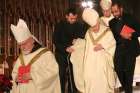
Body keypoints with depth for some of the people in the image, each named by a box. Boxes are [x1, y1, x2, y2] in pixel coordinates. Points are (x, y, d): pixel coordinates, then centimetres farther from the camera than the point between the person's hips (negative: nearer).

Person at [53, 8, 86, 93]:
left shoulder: (79, 25, 1)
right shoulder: (60, 25, -2)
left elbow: (83, 38, 7)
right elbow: (55, 40, -6)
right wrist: (65, 48, -20)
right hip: (61, 54, -1)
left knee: (73, 76, 2)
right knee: (61, 76, -3)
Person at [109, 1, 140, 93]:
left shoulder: (130, 18, -2)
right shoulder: (112, 22, 8)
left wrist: (130, 35, -17)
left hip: (130, 48, -3)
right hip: (119, 49, 3)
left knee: (128, 71, -4)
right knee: (118, 70, -2)